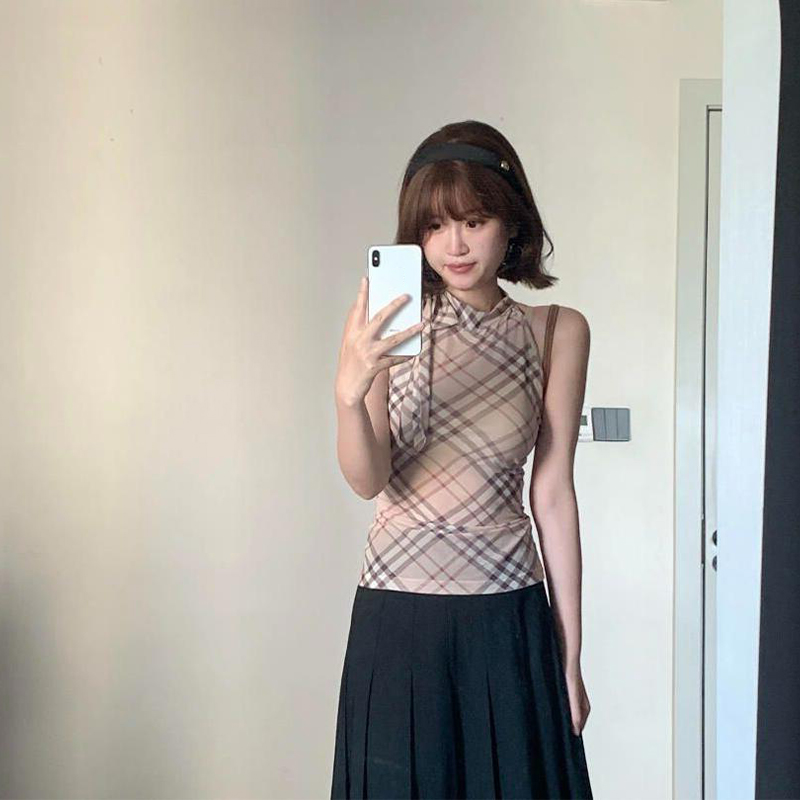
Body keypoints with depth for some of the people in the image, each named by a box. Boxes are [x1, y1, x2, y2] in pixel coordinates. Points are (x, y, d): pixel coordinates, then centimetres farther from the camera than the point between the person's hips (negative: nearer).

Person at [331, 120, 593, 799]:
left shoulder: (558, 331, -1)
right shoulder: (387, 324, -4)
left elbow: (553, 495, 0)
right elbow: (368, 479, -11)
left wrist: (570, 655, 1)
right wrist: (349, 391, -32)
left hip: (509, 617, 1)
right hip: (398, 611, 0)